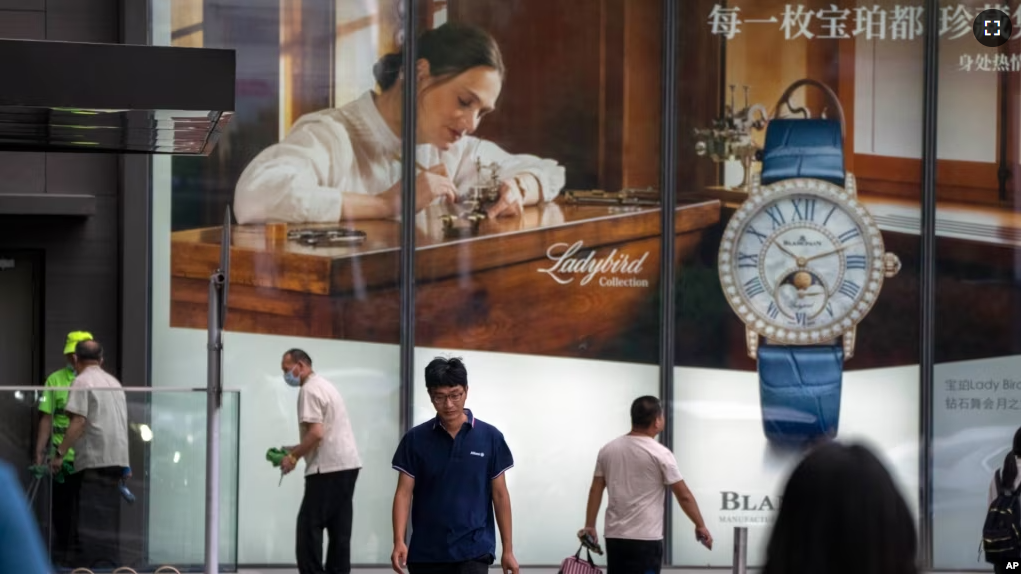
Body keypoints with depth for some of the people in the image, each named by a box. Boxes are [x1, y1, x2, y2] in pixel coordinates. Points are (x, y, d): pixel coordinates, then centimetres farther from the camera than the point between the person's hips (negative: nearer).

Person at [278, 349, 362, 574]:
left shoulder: (309, 390, -11)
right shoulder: (324, 386, 21)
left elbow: (316, 433, -21)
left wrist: (293, 457, -9)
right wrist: (293, 450, 18)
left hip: (328, 469, -10)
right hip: (347, 464, 10)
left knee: (309, 527, -7)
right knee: (339, 529, 9)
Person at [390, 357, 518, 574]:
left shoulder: (490, 438, -1)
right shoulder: (415, 439, 0)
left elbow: (500, 495, 4)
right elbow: (404, 492, -2)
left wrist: (508, 549, 3)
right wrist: (399, 542, -15)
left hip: (474, 550, -2)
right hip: (426, 553, 2)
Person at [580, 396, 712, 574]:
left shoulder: (608, 450, 7)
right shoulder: (659, 454, -11)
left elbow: (595, 490, 10)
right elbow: (684, 495, -6)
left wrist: (590, 526, 16)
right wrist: (701, 526, 5)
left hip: (614, 536, 7)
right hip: (645, 539, -7)